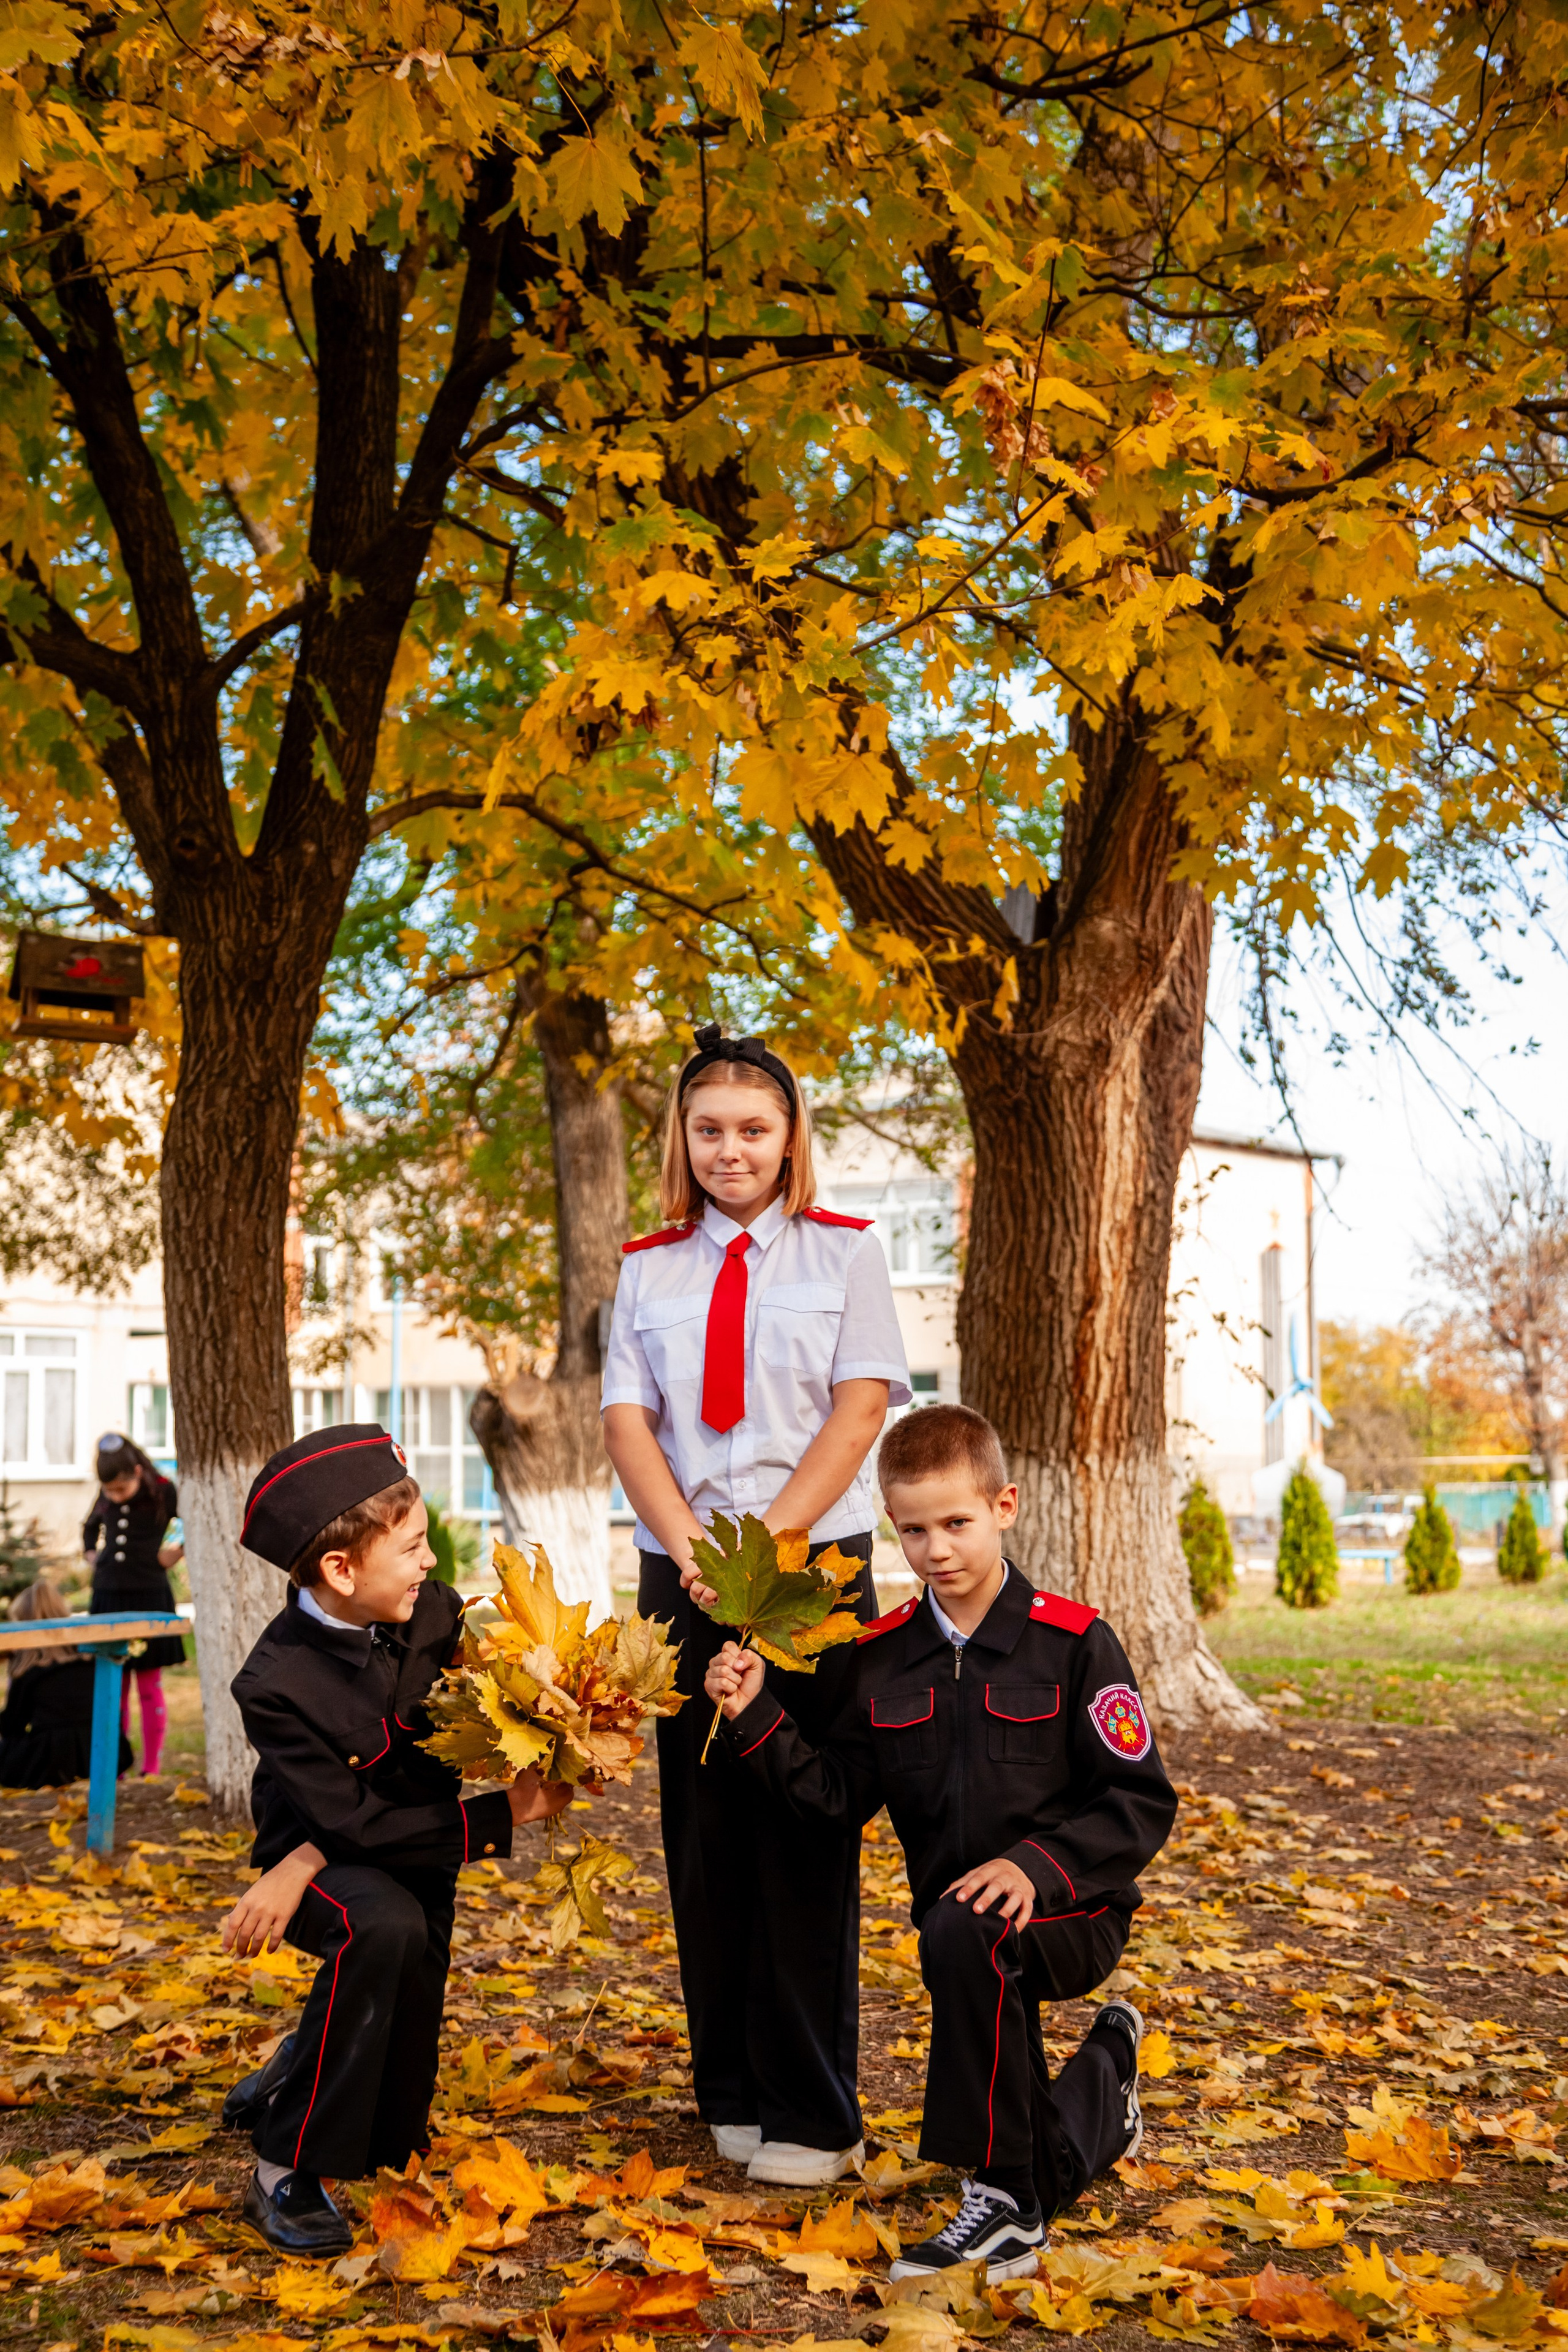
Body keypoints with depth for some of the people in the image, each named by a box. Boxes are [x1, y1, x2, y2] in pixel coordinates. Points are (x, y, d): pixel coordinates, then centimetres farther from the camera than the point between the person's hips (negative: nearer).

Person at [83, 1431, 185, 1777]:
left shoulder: (162, 1492, -7)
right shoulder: (105, 1499, 6)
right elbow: (90, 1527, 28)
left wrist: (179, 1552, -8)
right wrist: (92, 1555, 12)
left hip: (149, 1596, -4)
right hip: (107, 1597, 4)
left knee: (149, 1686, 2)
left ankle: (151, 1770, 8)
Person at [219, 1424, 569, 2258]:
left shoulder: (433, 1614, -14)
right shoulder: (276, 1685, -26)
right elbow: (354, 1822, -28)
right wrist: (504, 1815, -29)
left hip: (416, 1852, 5)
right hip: (329, 1863, -5)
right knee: (385, 1926, -40)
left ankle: (287, 2076, 43)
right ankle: (287, 2172, -25)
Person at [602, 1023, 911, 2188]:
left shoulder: (845, 1252, 4)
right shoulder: (650, 1268, 11)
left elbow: (860, 1407, -4)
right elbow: (628, 1418, 4)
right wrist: (691, 1548, -12)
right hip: (682, 1574, 3)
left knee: (804, 1836, -2)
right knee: (704, 1834, 6)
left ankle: (812, 2114, 8)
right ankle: (732, 2093, 19)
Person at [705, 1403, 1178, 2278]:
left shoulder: (1073, 1643, -12)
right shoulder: (883, 1656, 2)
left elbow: (1144, 1803, -13)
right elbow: (839, 1795, 0)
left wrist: (1036, 1868, -27)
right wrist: (756, 1716, -13)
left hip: (1071, 1915, -5)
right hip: (958, 1927, 5)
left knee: (963, 1935, -38)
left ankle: (1002, 2203, -24)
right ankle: (1105, 2076, 45)